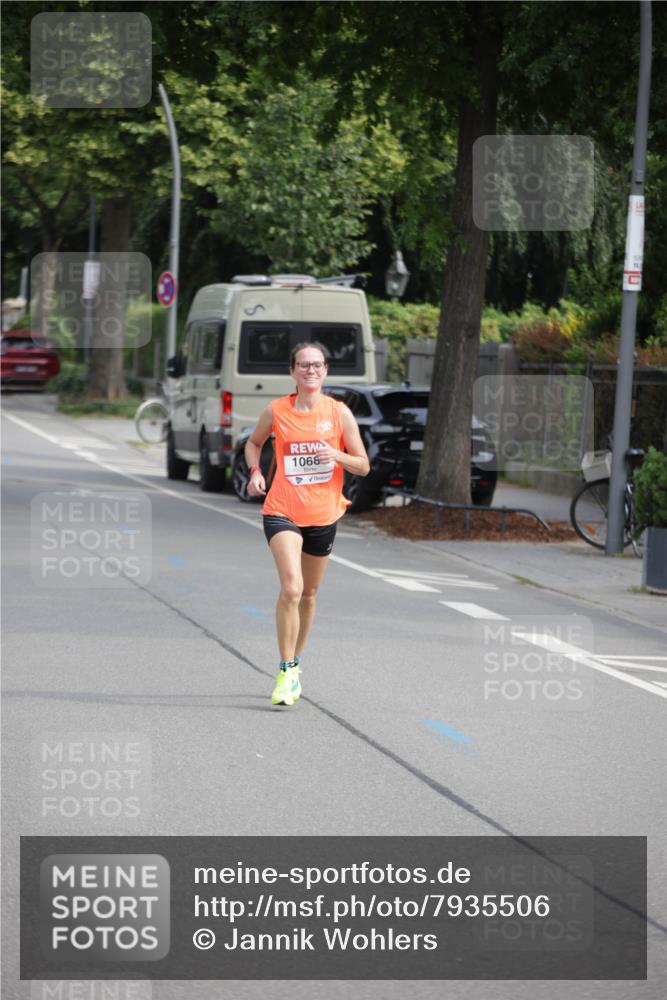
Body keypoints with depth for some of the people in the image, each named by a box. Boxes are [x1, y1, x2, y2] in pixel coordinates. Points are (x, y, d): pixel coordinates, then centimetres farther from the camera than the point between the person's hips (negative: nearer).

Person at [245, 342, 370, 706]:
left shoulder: (339, 413, -1)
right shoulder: (276, 411, -2)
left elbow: (363, 466, 2)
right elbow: (254, 442, 17)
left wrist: (336, 456, -17)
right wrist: (255, 472, -2)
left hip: (323, 515, 2)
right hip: (282, 510, -2)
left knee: (308, 593, 15)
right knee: (291, 587, -21)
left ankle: (295, 663, 35)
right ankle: (286, 672, -15)